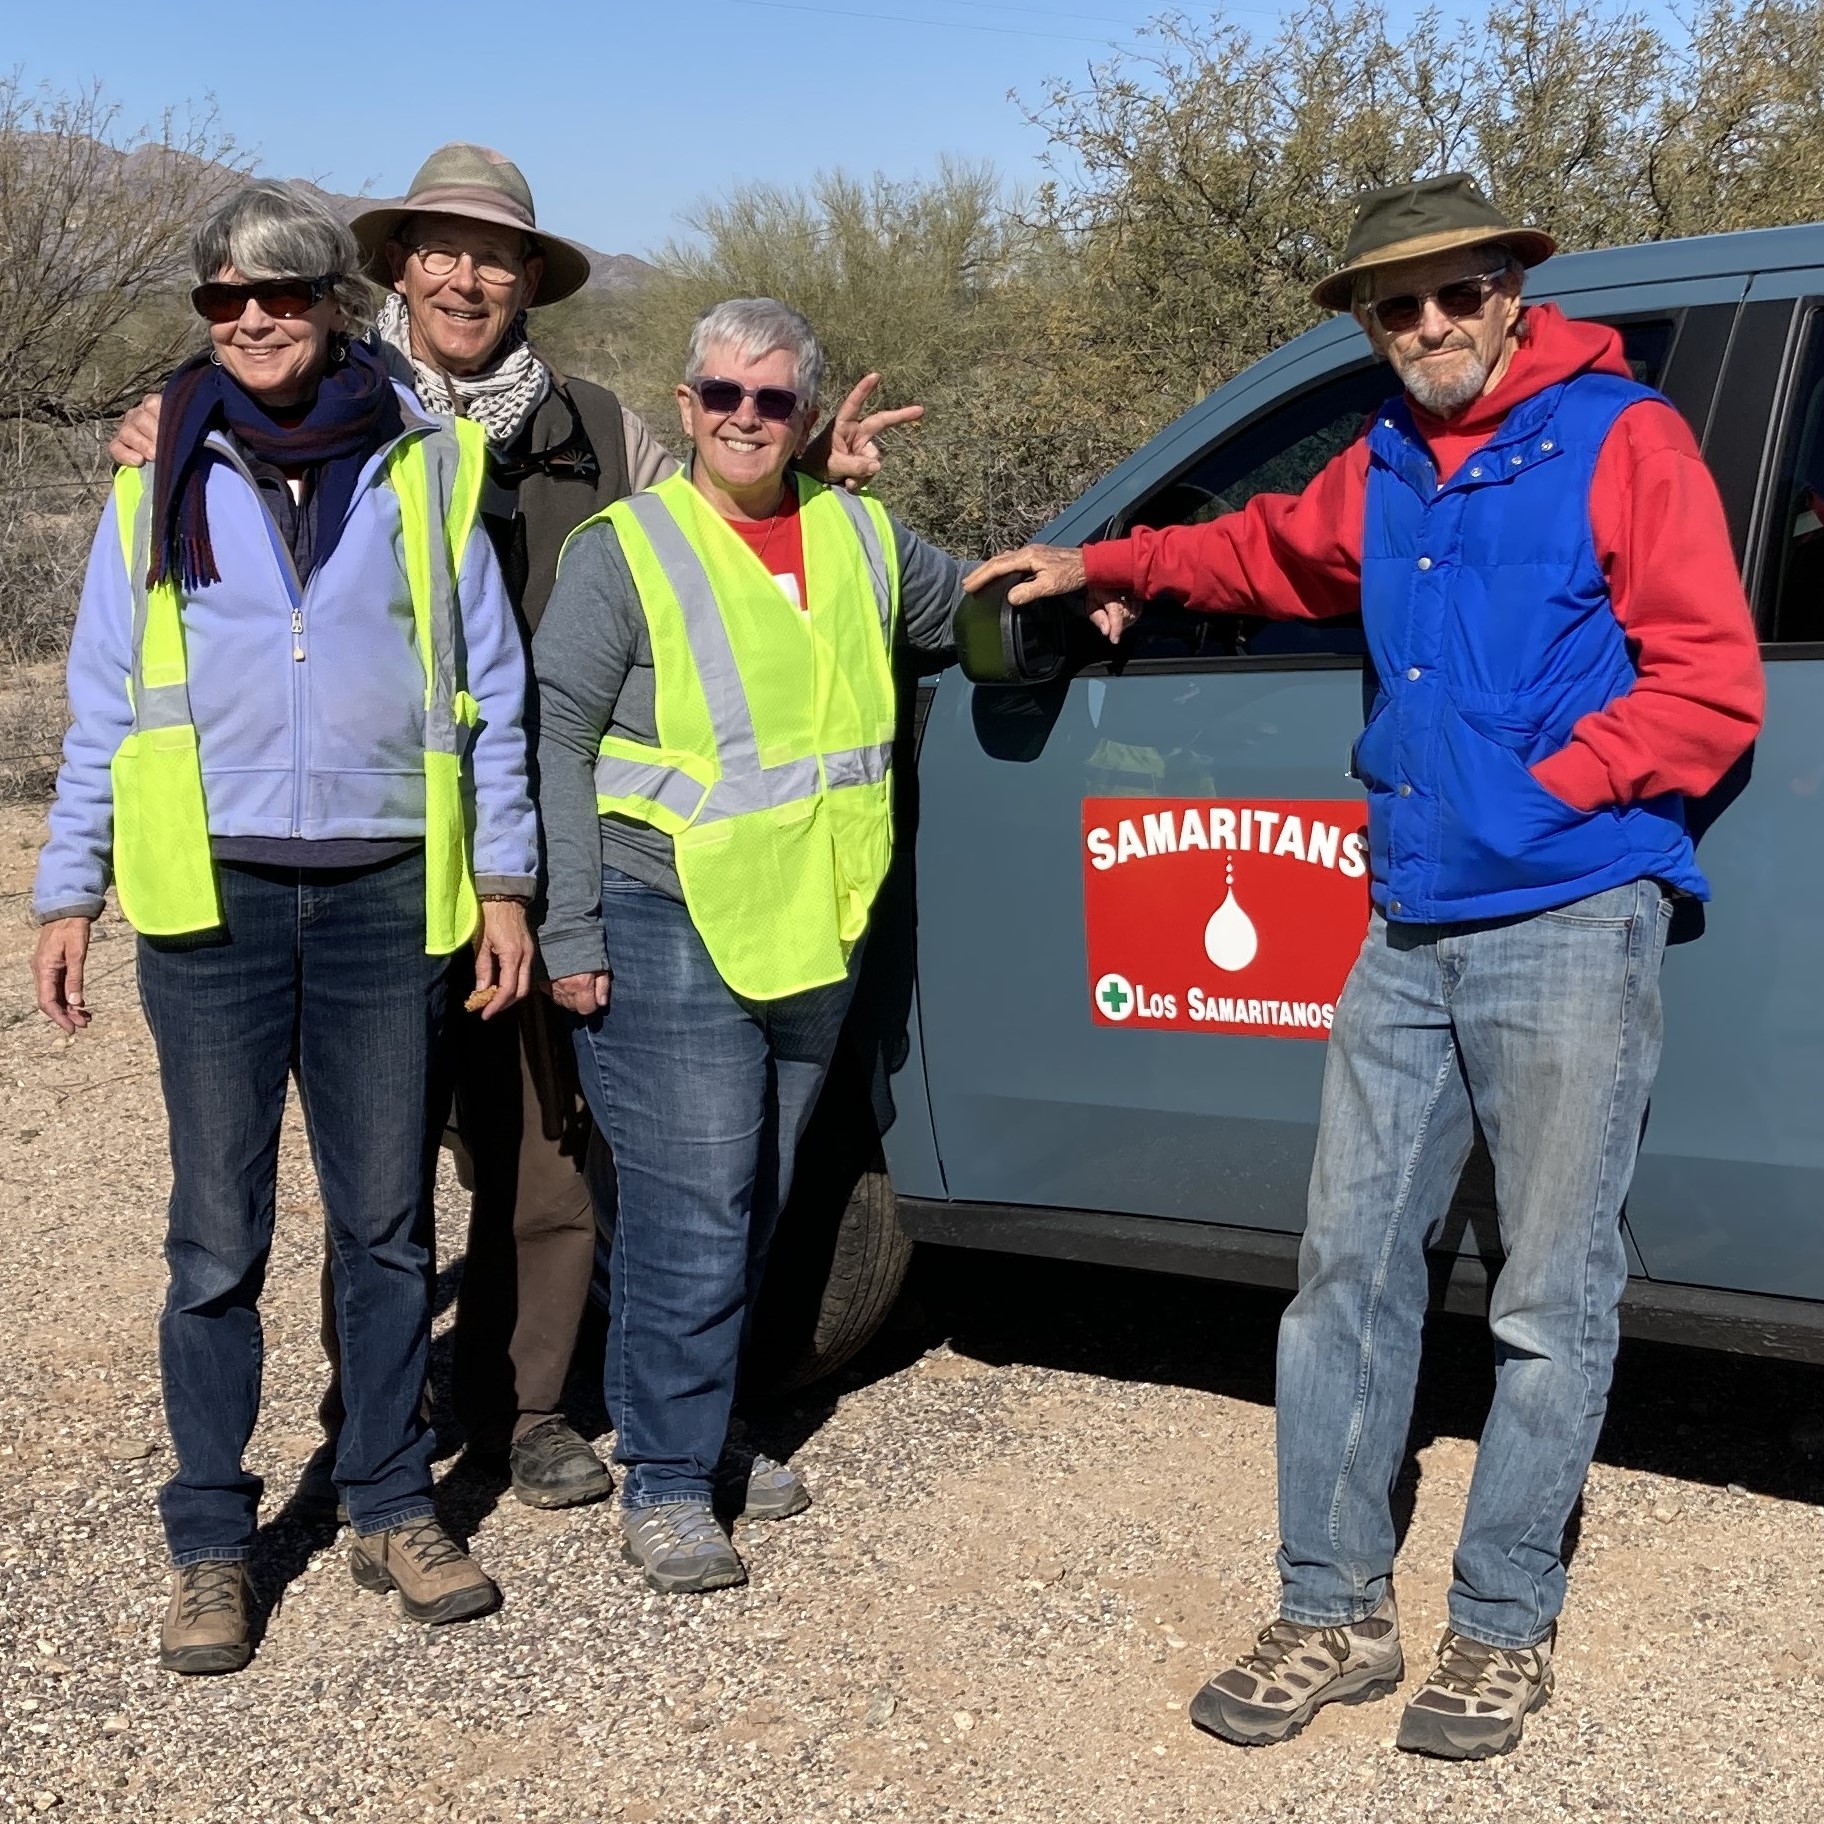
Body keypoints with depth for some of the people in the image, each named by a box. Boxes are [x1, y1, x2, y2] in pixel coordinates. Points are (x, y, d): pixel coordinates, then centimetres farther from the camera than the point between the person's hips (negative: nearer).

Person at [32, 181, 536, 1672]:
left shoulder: (424, 468, 6)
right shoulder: (163, 479, 8)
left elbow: (491, 691, 9)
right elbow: (103, 702, 10)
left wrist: (504, 880, 5)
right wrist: (69, 892, 6)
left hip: (385, 896, 0)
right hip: (214, 894, 0)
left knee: (386, 1223, 8)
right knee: (219, 1238, 3)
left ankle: (395, 1509, 22)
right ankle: (211, 1547, 14)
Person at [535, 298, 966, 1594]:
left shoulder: (864, 541, 11)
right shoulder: (627, 552, -4)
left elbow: (969, 607, 30)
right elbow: (556, 744, -6)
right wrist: (569, 934, -11)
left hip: (817, 932, 6)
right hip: (672, 930, -6)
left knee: (756, 1205, 15)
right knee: (693, 1209, -9)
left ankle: (696, 1427, 30)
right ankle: (665, 1481, 3)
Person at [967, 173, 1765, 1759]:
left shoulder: (1620, 440, -4)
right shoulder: (1384, 471, 16)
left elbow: (1709, 685, -8)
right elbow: (1269, 549, 38)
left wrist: (1545, 789, -11)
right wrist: (1106, 567, 39)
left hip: (1570, 927, -6)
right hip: (1410, 933, 6)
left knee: (1551, 1304, 1)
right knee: (1349, 1271, 7)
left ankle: (1504, 1628, 16)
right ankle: (1334, 1615, 17)